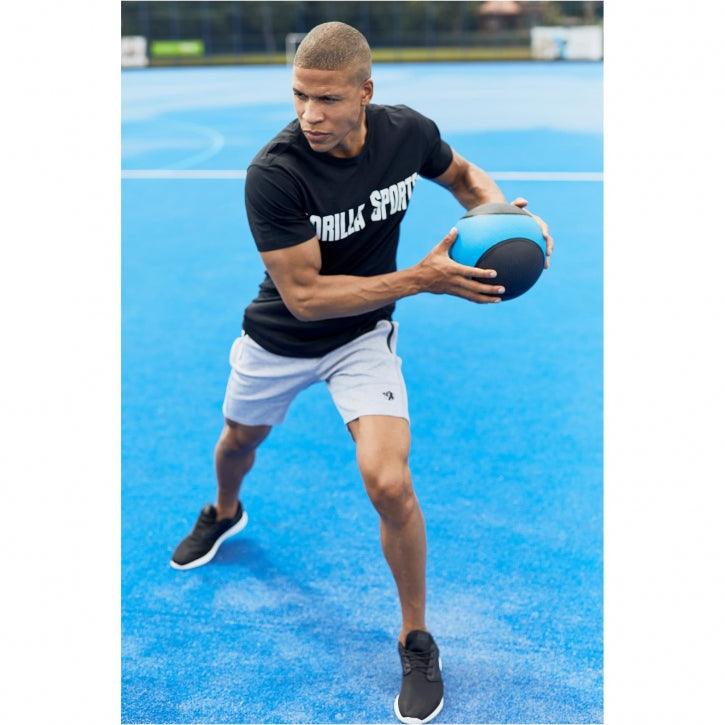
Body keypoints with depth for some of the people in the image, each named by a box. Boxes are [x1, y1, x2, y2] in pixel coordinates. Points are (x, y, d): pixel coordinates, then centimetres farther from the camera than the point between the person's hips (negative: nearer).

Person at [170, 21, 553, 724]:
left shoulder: (408, 131, -19)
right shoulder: (273, 173, -31)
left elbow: (463, 175, 4)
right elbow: (304, 295, -30)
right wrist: (420, 278, -37)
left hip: (363, 337, 0)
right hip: (278, 340, 0)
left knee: (389, 484, -19)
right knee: (240, 440, 27)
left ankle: (417, 644, 5)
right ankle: (224, 513, 66)